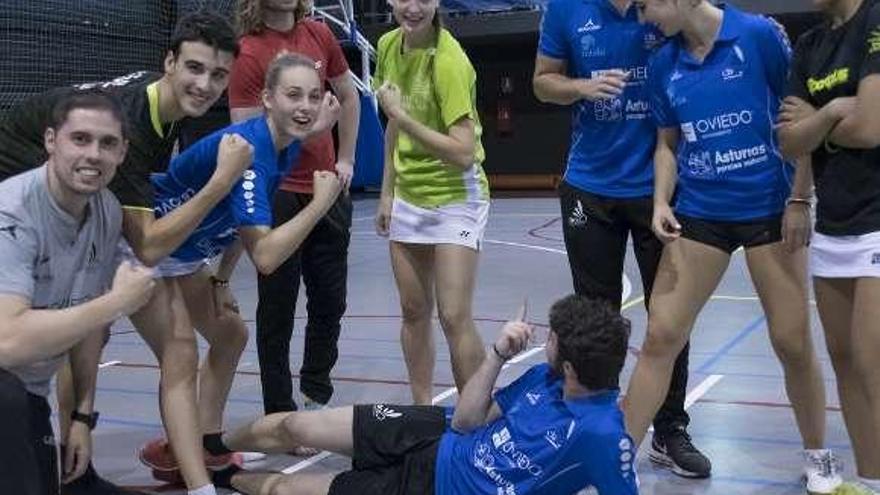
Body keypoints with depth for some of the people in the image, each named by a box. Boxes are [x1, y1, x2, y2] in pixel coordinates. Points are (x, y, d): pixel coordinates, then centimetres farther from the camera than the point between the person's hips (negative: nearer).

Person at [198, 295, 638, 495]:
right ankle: (211, 445, 45)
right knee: (290, 427, 10)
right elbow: (467, 420, -2)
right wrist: (497, 355, -13)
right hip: (435, 437, 6)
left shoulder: (603, 435, -29)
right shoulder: (548, 377, -7)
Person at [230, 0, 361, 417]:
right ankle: (280, 413, 14)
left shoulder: (319, 34, 4)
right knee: (278, 307, 3)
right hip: (279, 195, -6)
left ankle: (317, 396, 33)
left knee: (330, 302, 15)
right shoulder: (248, 52, -13)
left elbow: (349, 96, 18)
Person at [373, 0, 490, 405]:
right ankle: (422, 409, 24)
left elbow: (464, 154, -27)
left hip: (455, 198, -6)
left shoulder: (449, 61, -22)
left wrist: (403, 116, -28)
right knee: (413, 311, 11)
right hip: (407, 197, 7)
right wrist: (388, 193, 15)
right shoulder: (388, 46, 0)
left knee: (454, 316, -11)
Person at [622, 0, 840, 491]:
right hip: (698, 214, 3)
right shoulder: (662, 65, 1)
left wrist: (799, 200, -7)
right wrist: (661, 202, -3)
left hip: (770, 209, -3)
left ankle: (818, 456, 26)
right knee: (660, 336, -2)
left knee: (793, 342, 3)